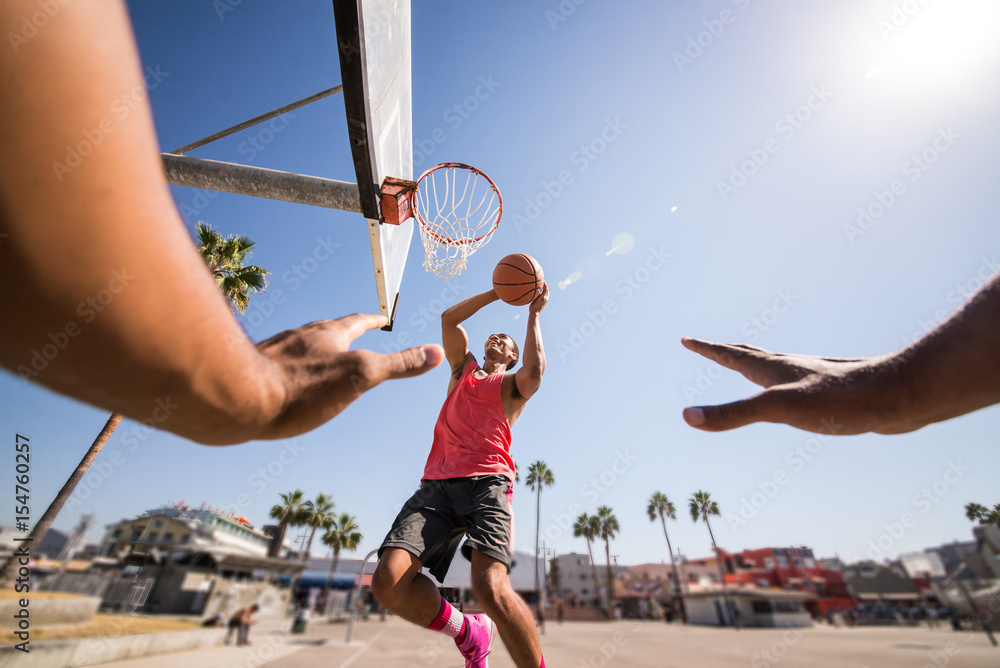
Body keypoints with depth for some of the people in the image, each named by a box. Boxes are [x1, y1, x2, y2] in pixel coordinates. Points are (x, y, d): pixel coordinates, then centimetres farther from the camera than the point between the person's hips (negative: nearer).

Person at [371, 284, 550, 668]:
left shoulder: (512, 385, 17)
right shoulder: (464, 369, 27)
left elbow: (534, 372, -7)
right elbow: (449, 318, 21)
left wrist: (534, 314, 5)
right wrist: (496, 293, 21)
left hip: (487, 482, -3)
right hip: (438, 483, 4)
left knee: (491, 587, -27)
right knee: (387, 580, -16)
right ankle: (468, 634, 8)